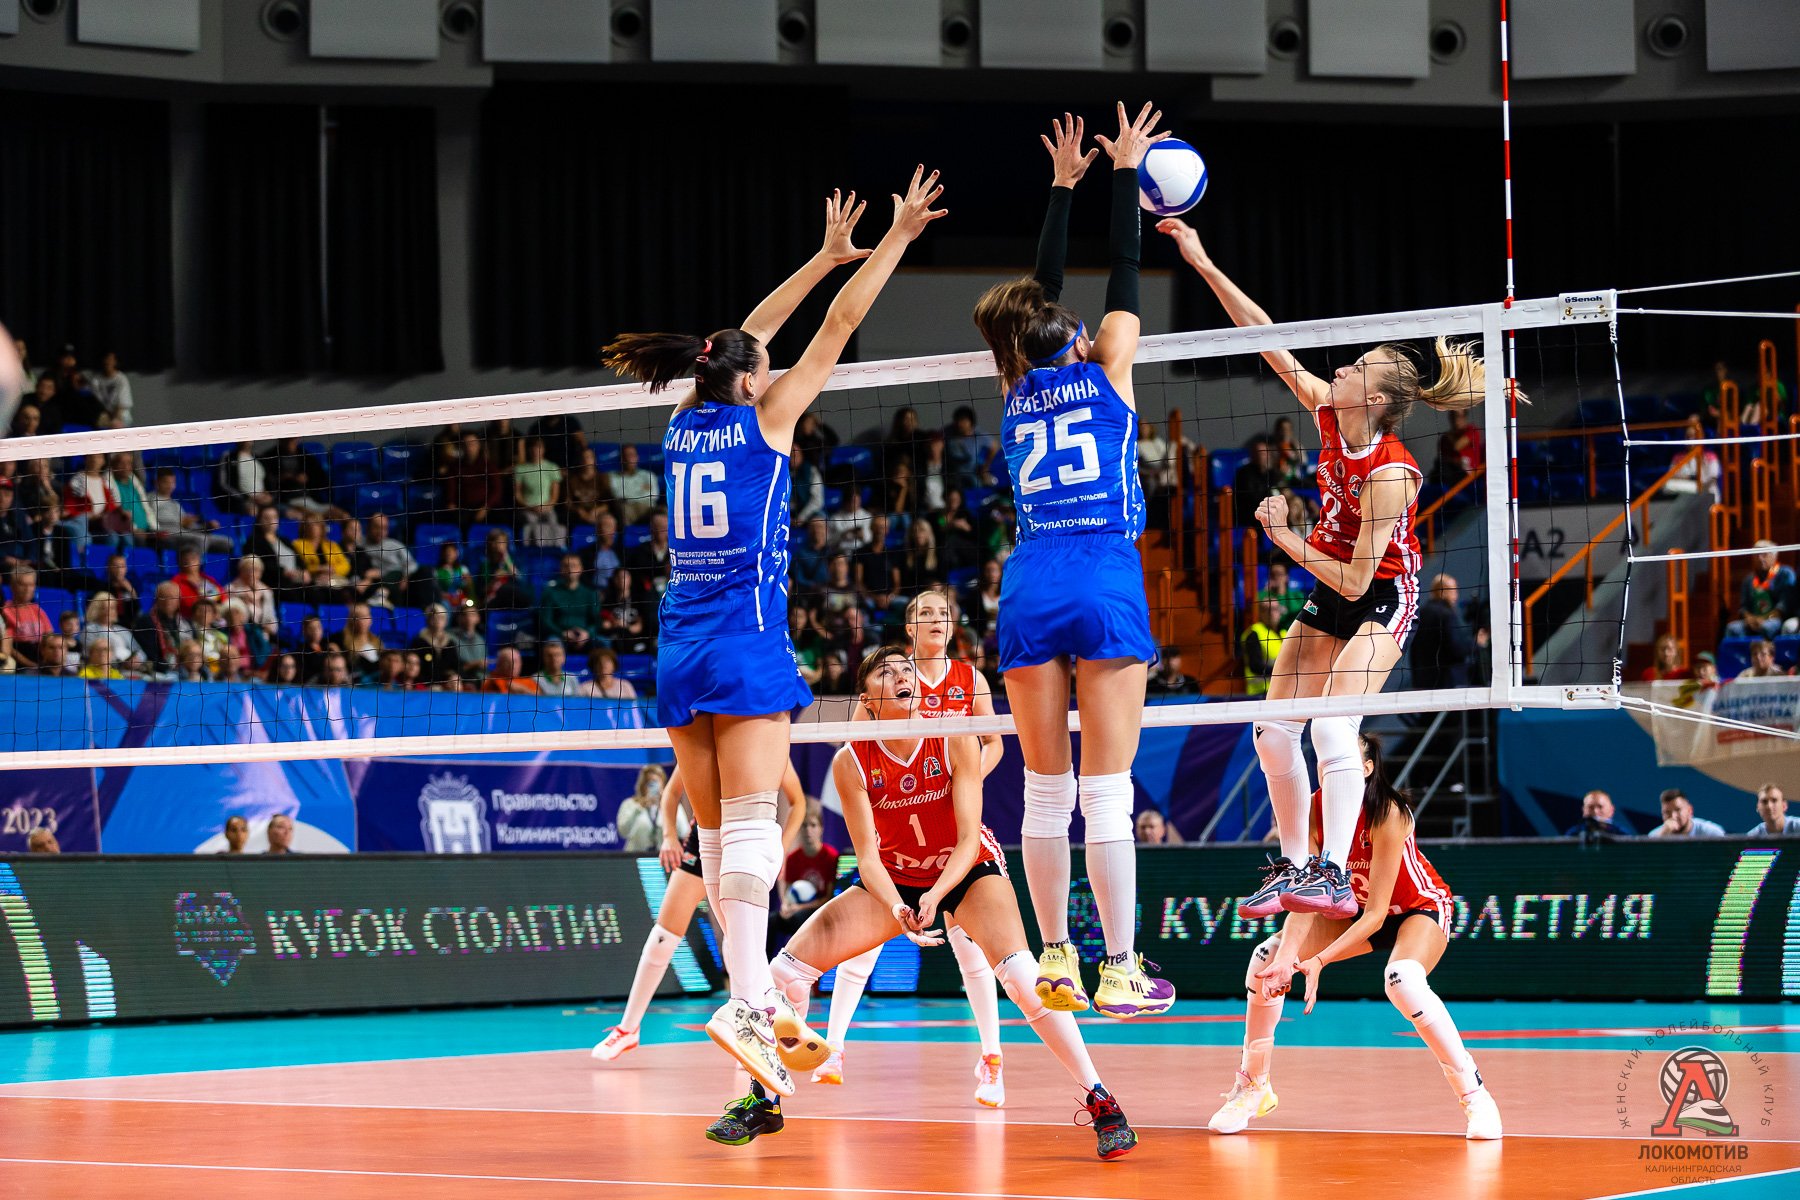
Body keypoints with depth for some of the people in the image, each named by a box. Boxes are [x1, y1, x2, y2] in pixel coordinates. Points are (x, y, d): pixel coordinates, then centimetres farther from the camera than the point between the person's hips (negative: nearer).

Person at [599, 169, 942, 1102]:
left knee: (718, 833, 7)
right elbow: (838, 328, 1)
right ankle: (745, 1006, -26)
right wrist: (898, 237, 9)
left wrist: (829, 254, 34)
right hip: (747, 642, -7)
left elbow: (743, 341, 26)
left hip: (680, 649, 7)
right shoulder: (763, 420, -3)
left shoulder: (685, 426, 12)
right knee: (749, 824, -15)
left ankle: (758, 999, 10)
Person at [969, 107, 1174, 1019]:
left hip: (1031, 585, 4)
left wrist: (1063, 186, 32)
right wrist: (1124, 172, 18)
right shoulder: (1103, 373, 5)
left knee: (1046, 790, 7)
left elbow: (1042, 290, 27)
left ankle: (1056, 961, 9)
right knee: (1108, 790, -6)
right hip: (1106, 579, -4)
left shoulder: (1020, 390, 14)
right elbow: (1123, 273, 15)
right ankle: (1119, 971, -5)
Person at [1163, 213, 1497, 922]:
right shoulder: (1328, 414, -11)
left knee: (1333, 725, -26)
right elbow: (1268, 341, -8)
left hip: (1381, 597, -8)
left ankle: (1333, 876, -31)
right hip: (1329, 592, 8)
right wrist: (1205, 266, -11)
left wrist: (1286, 540, -19)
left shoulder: (1389, 473, -29)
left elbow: (1356, 578, -28)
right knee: (1274, 730, 2)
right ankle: (1292, 865, 12)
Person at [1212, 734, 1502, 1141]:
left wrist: (1318, 961, -42)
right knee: (1267, 958, -11)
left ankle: (1475, 1096, -24)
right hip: (1358, 905, 6)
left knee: (1402, 979, -37)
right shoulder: (1315, 809, -18)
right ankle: (1252, 1086, 4)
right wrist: (1287, 956, -37)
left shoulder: (1387, 814, -32)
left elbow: (1376, 914, -33)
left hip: (1421, 907, -6)